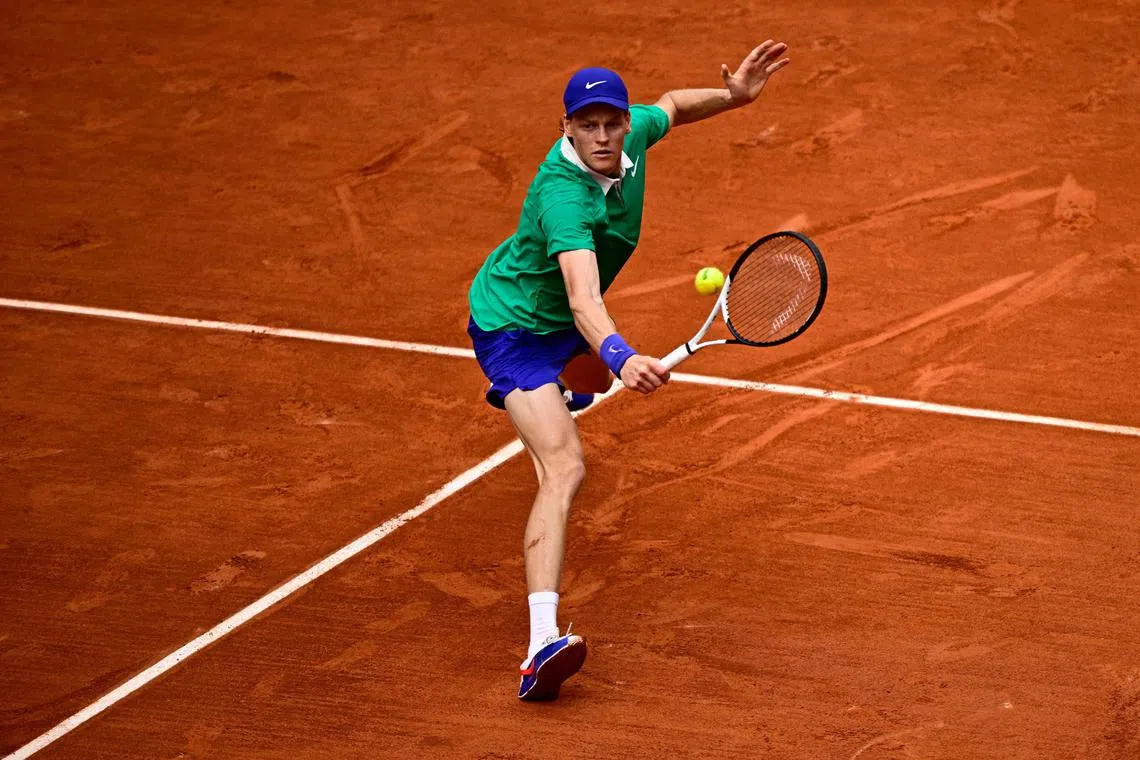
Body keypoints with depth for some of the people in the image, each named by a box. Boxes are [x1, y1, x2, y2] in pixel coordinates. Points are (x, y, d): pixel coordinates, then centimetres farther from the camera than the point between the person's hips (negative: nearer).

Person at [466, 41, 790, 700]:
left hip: (560, 318, 9)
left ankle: (531, 398, 82)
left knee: (600, 376, 43)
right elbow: (583, 298, -55)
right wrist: (621, 356, -73)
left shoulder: (633, 133, -18)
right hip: (513, 326, -9)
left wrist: (732, 96, -11)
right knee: (565, 468, -28)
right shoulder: (563, 196, -41)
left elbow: (672, 106, 8)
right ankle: (542, 645, -41)